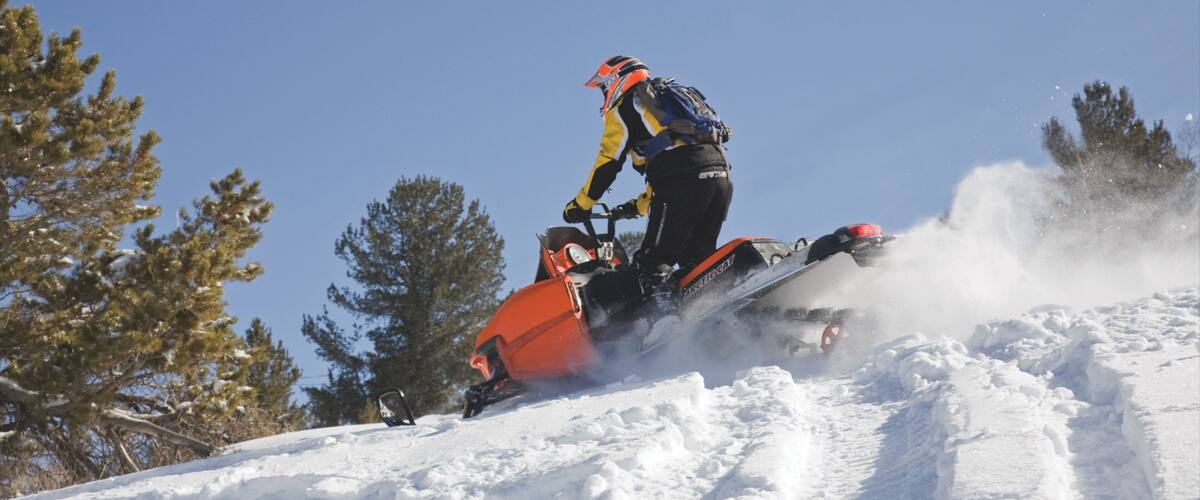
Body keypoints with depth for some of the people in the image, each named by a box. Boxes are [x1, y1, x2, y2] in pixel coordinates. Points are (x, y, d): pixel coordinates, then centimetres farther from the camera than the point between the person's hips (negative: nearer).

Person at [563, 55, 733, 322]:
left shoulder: (624, 107, 12)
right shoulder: (674, 96, 36)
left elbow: (608, 162, 5)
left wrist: (580, 205, 15)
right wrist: (638, 206, 38)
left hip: (684, 178, -8)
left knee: (653, 261, -7)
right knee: (696, 260, 15)